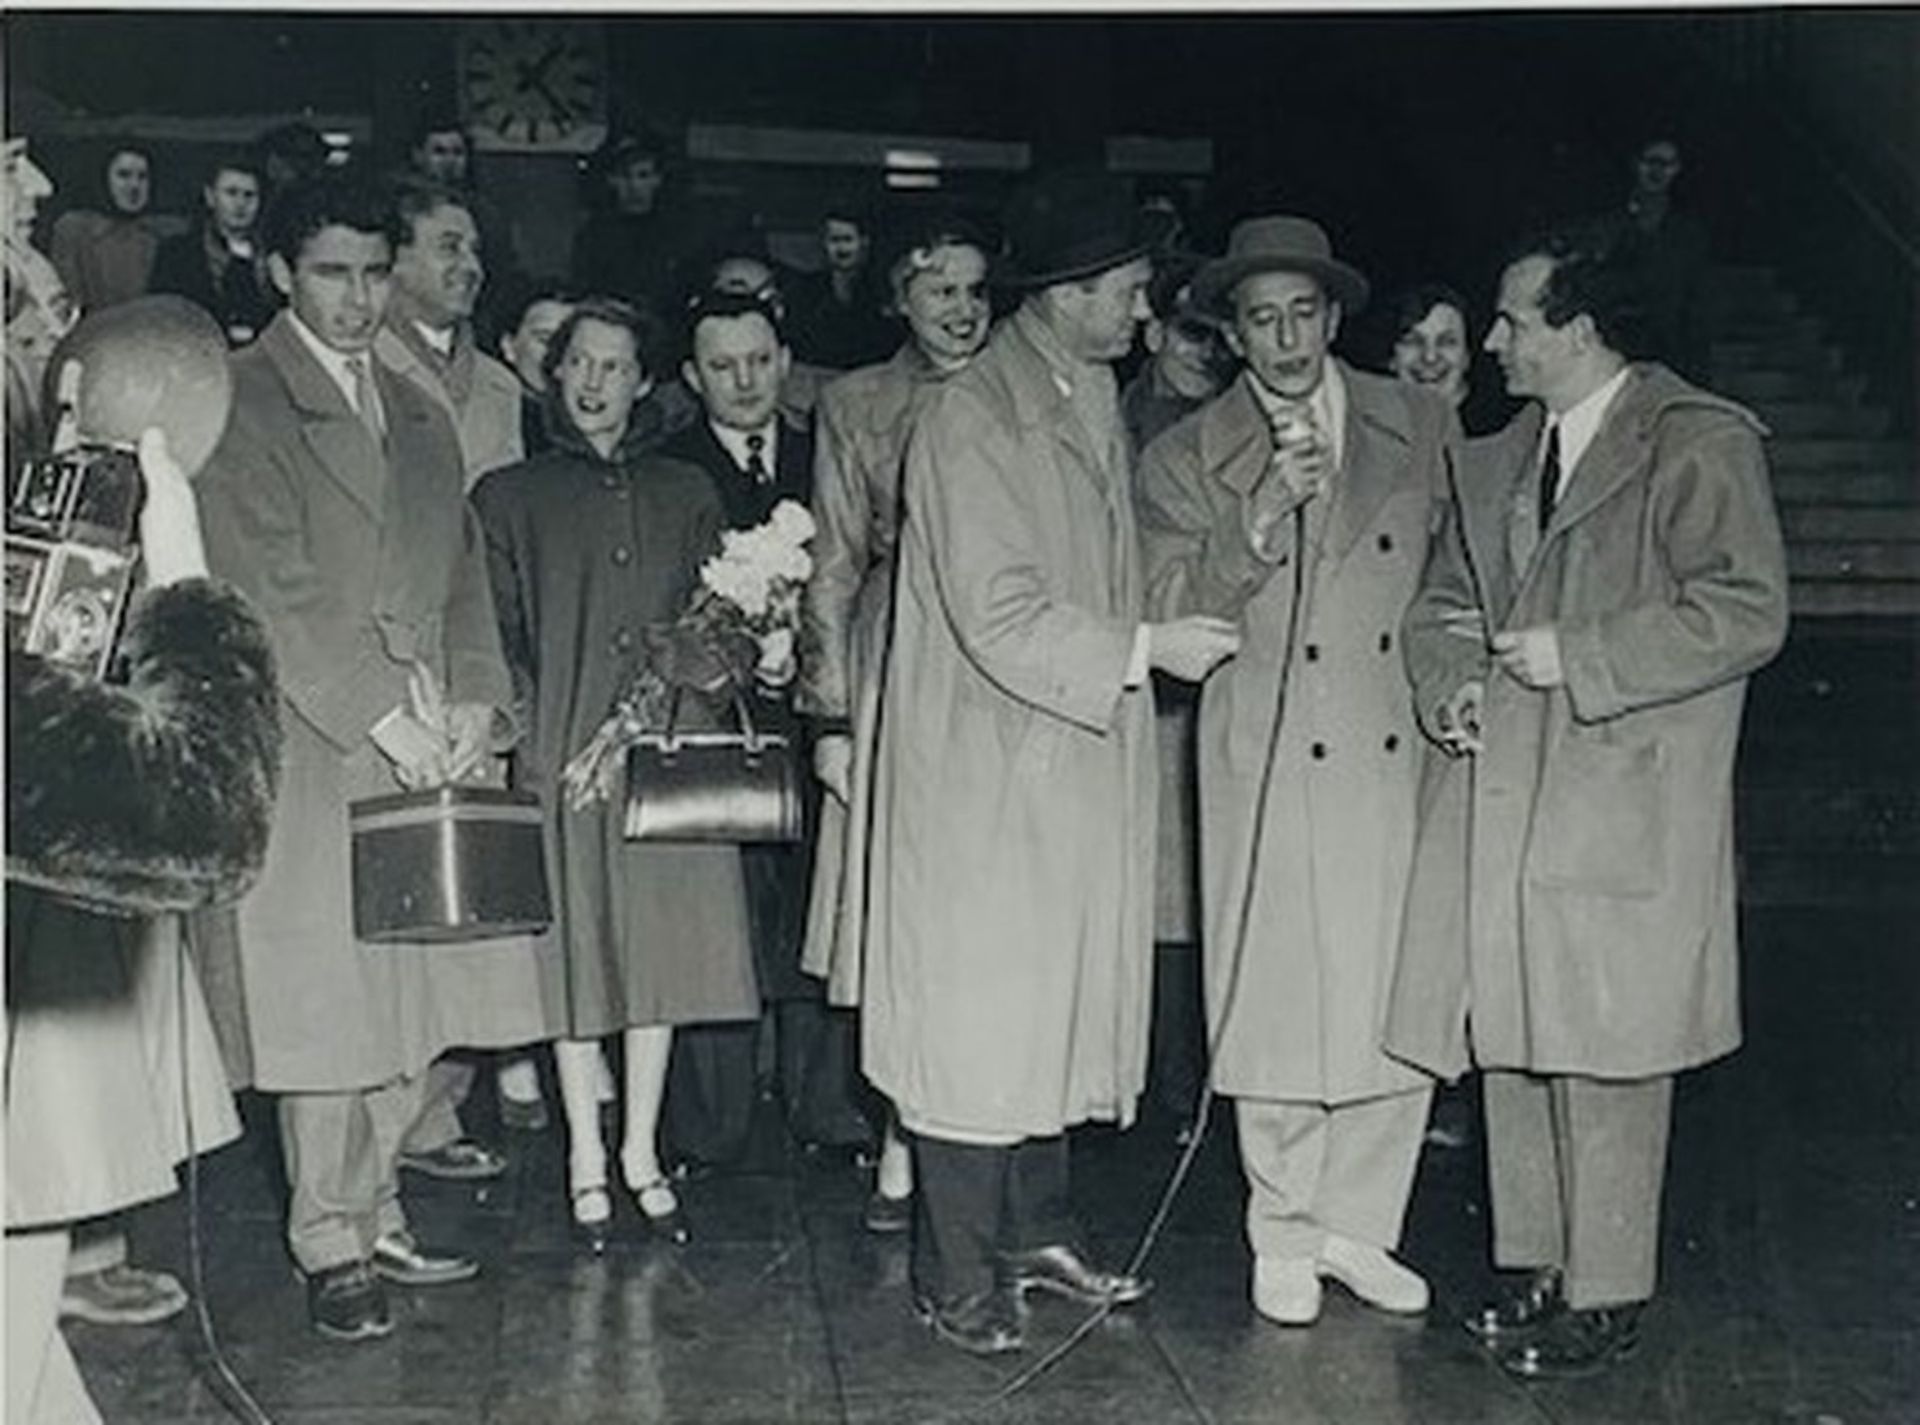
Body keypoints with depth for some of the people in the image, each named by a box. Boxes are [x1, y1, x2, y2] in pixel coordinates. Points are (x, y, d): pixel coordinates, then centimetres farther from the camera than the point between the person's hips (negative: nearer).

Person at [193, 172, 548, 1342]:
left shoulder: (419, 415, 20)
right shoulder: (243, 405, -3)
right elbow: (270, 590, -10)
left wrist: (476, 703, 0)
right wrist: (379, 717, -14)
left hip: (429, 749, 6)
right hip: (309, 752, -6)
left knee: (414, 998, 8)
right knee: (328, 1005, -1)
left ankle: (375, 1212, 22)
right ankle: (332, 1244, 13)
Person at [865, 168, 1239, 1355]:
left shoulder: (1099, 402, 11)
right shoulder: (972, 415, -15)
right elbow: (1000, 616, -21)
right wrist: (1144, 652, -19)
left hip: (1081, 760, 8)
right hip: (986, 770, -8)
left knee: (1057, 1001, 16)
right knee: (976, 1016, 1)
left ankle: (1037, 1234, 32)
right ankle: (958, 1280, 15)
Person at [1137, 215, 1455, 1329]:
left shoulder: (1419, 425, 8)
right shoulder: (1186, 459, 2)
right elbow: (1171, 615, -7)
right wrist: (1264, 513, -19)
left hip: (1405, 756, 2)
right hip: (1270, 768, -2)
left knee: (1403, 1007, 5)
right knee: (1280, 1007, 3)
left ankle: (1357, 1225, 24)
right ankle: (1285, 1234, 22)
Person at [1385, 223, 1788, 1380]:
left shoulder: (1700, 442, -6)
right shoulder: (1497, 460, 17)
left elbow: (1746, 611, -14)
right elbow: (1444, 602, 24)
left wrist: (1577, 658, -16)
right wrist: (1449, 685, 3)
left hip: (1624, 813, -7)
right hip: (1502, 796, 7)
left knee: (1604, 1060, -1)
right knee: (1511, 1045, 11)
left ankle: (1606, 1297, 13)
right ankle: (1542, 1266, 26)